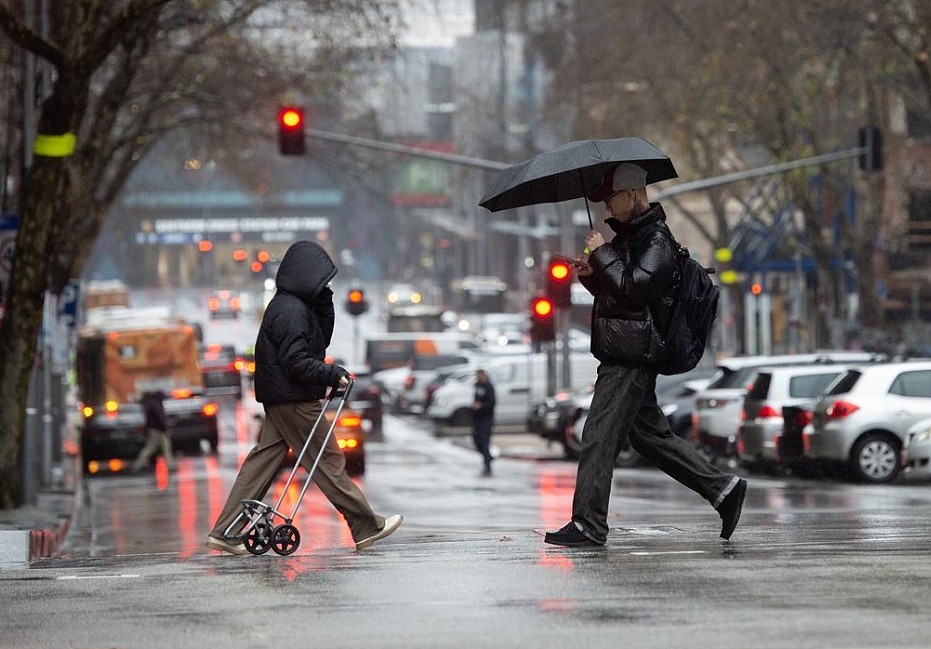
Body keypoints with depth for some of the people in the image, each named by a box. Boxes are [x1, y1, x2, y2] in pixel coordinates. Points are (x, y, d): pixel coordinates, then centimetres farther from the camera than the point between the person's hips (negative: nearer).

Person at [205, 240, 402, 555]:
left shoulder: (296, 305, 14)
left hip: (280, 398, 10)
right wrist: (332, 374, -18)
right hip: (293, 398, -10)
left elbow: (322, 338, 19)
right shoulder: (291, 311, -18)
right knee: (328, 460, -3)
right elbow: (296, 363, -23)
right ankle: (367, 527, 4)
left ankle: (225, 532, 5)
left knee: (263, 461, 8)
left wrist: (324, 302, 8)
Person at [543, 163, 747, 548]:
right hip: (628, 355, 11)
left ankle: (588, 525, -10)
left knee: (599, 436, -10)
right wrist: (591, 274, 7)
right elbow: (614, 294, 27)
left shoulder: (656, 241, -12)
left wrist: (602, 254, -14)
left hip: (630, 358, -11)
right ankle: (722, 489, 19)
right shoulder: (632, 235, 19)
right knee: (650, 434, 16)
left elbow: (633, 289, -24)